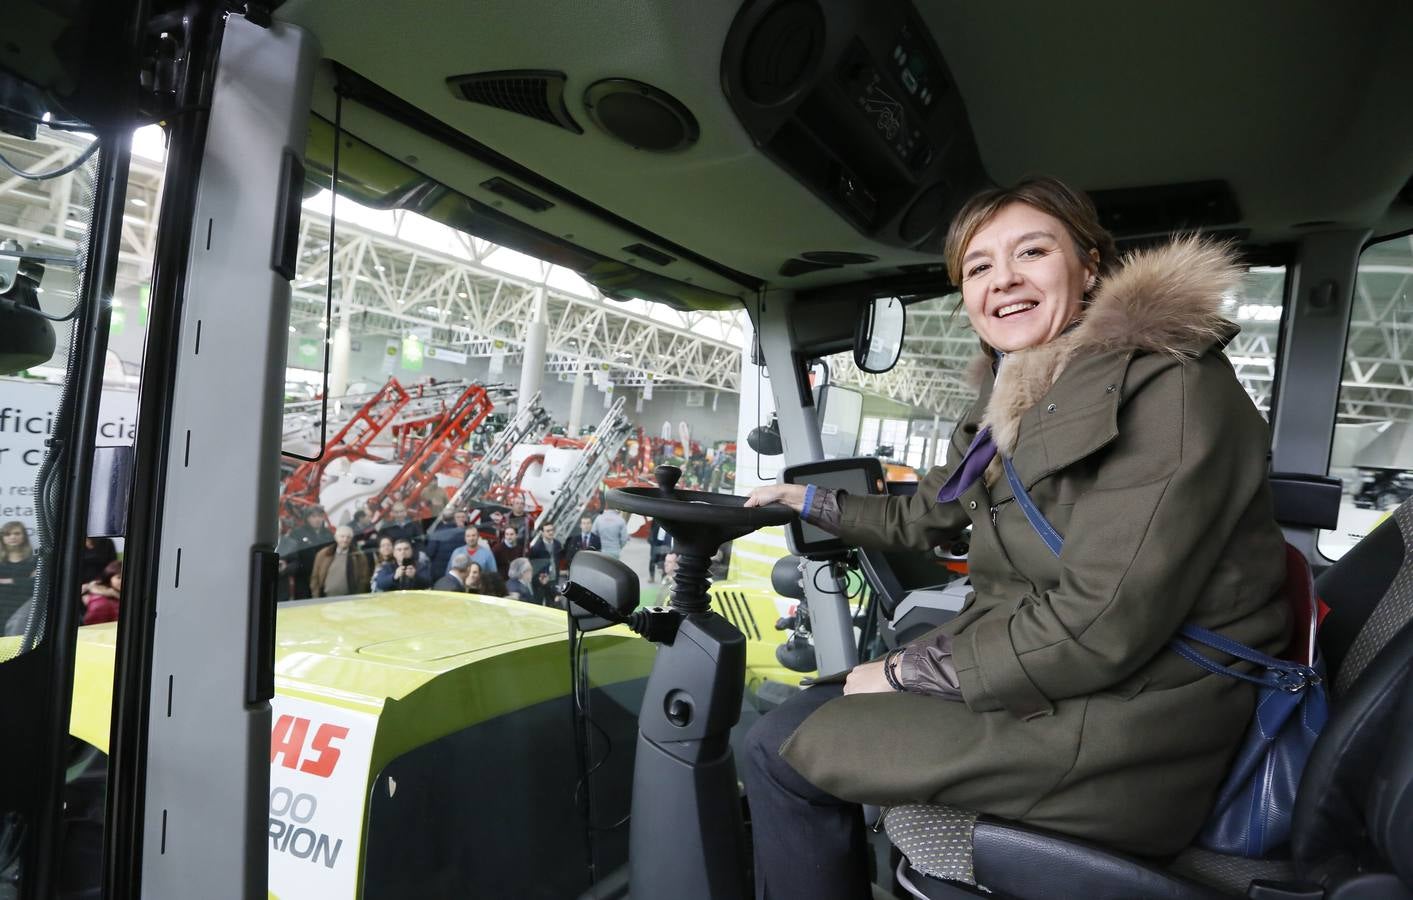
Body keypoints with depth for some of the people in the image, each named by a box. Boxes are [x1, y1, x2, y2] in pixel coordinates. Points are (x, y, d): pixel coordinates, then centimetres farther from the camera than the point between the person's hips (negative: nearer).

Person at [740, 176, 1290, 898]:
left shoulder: (1168, 381, -16)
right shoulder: (1010, 410, 10)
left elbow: (1104, 623, -24)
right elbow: (918, 520, 25)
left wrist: (904, 670, -17)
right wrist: (805, 498, 30)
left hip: (1133, 724, -8)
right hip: (1046, 675, 8)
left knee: (780, 752, -9)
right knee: (804, 714, 11)